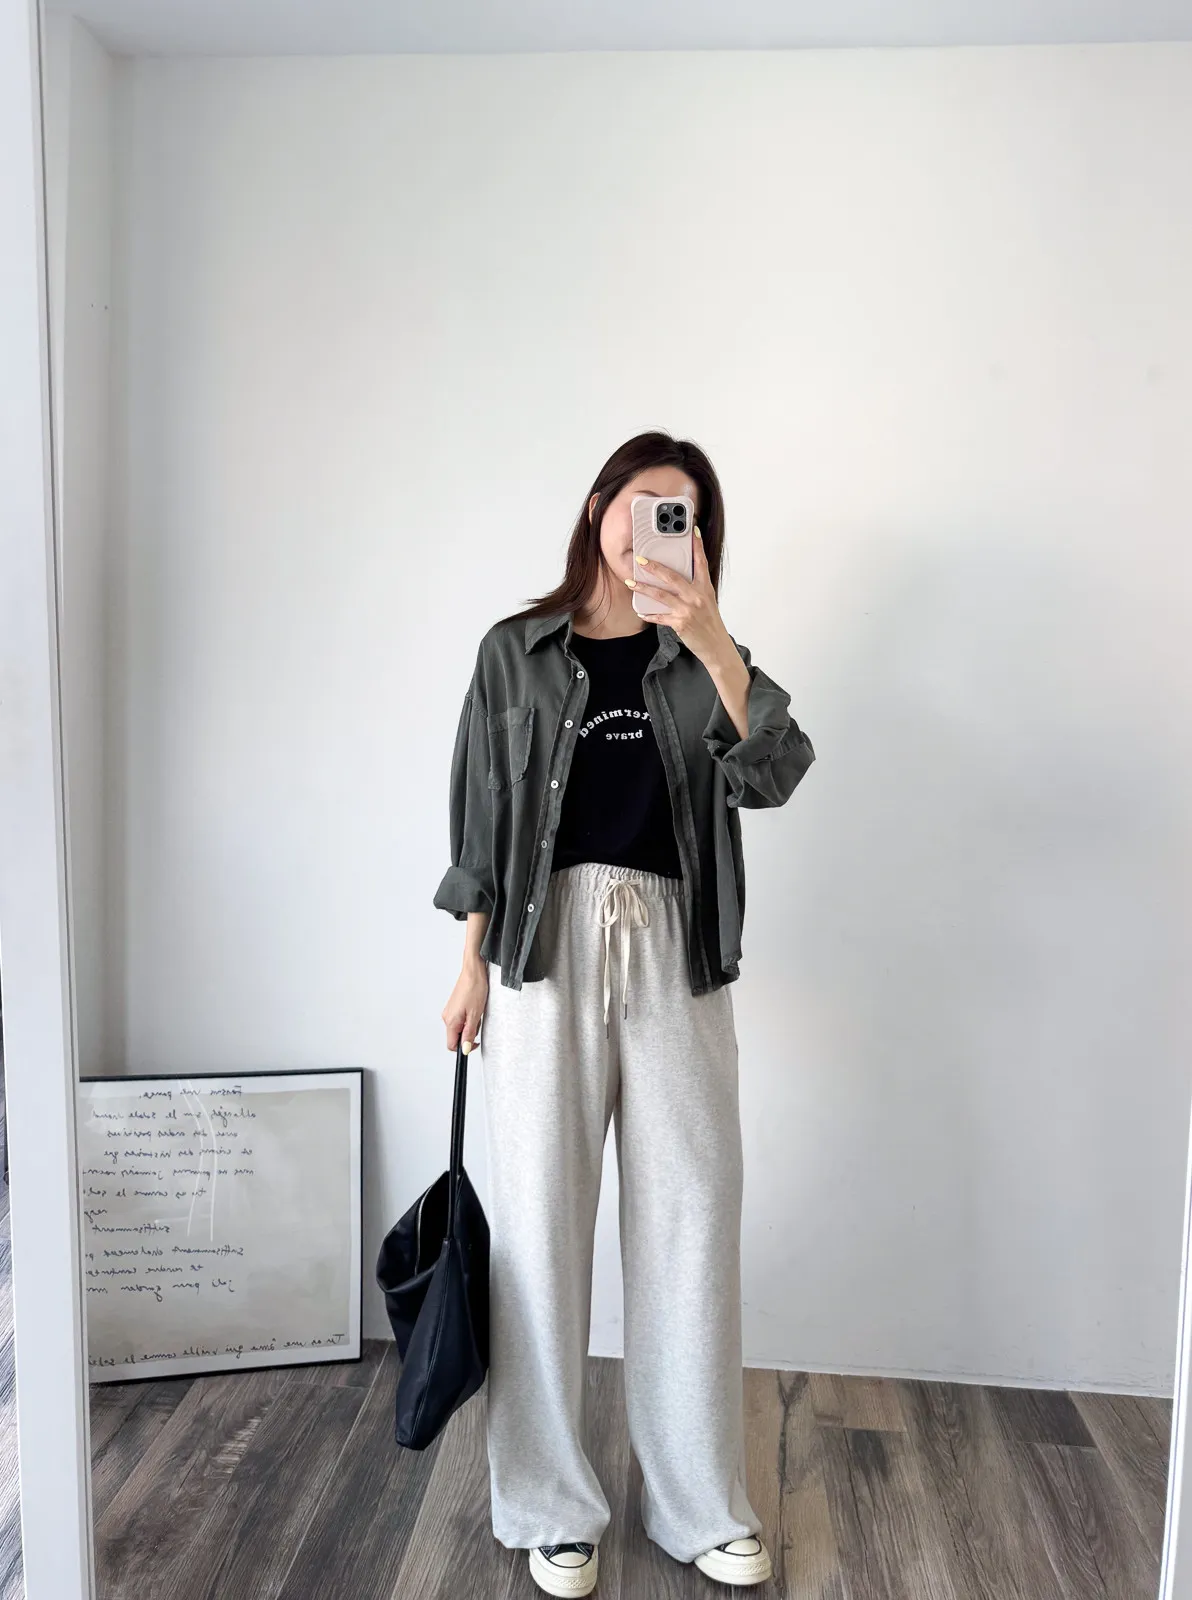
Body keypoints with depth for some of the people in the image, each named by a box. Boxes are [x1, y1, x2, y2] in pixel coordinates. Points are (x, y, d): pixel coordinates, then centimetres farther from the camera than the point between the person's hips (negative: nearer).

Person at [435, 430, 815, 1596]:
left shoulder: (700, 659, 11)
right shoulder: (518, 651, 8)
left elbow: (772, 774, -7)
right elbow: (481, 813, 8)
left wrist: (708, 636, -19)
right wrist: (471, 966, 4)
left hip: (672, 951, 2)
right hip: (546, 940, -1)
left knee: (690, 1215, 4)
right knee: (539, 1216, 2)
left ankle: (700, 1502, 22)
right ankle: (552, 1506, 19)